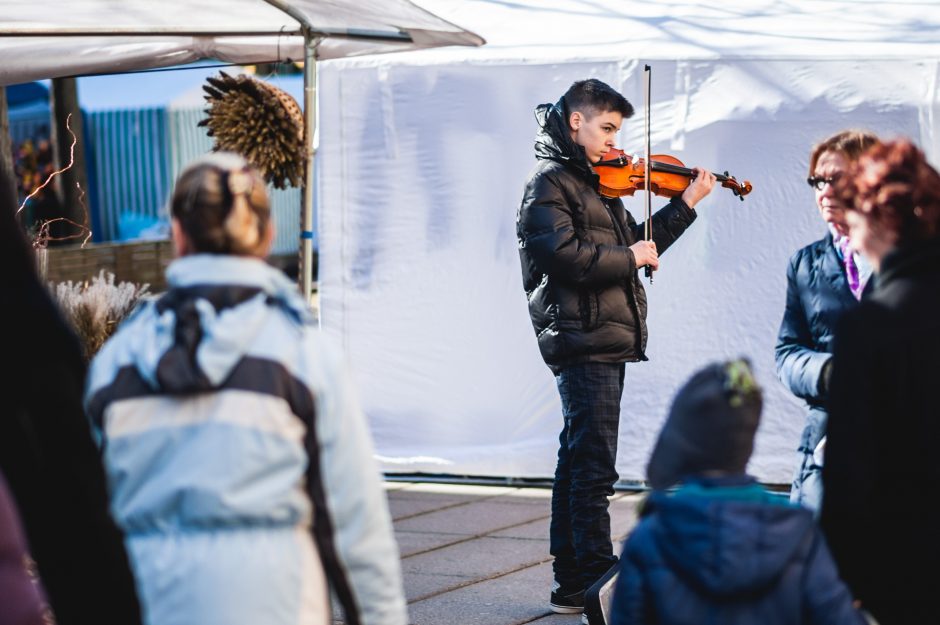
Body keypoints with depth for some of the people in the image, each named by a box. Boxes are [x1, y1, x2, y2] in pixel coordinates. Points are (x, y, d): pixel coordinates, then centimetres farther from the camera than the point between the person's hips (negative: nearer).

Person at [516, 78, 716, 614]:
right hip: (583, 338, -10)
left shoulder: (595, 184, 20)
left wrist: (686, 204, 14)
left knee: (579, 463, 13)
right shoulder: (550, 182, -9)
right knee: (594, 465, -11)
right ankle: (599, 582, -10)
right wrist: (628, 257, -12)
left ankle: (573, 584, 19)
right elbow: (563, 254, -22)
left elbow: (636, 245, 20)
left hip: (602, 343, 10)